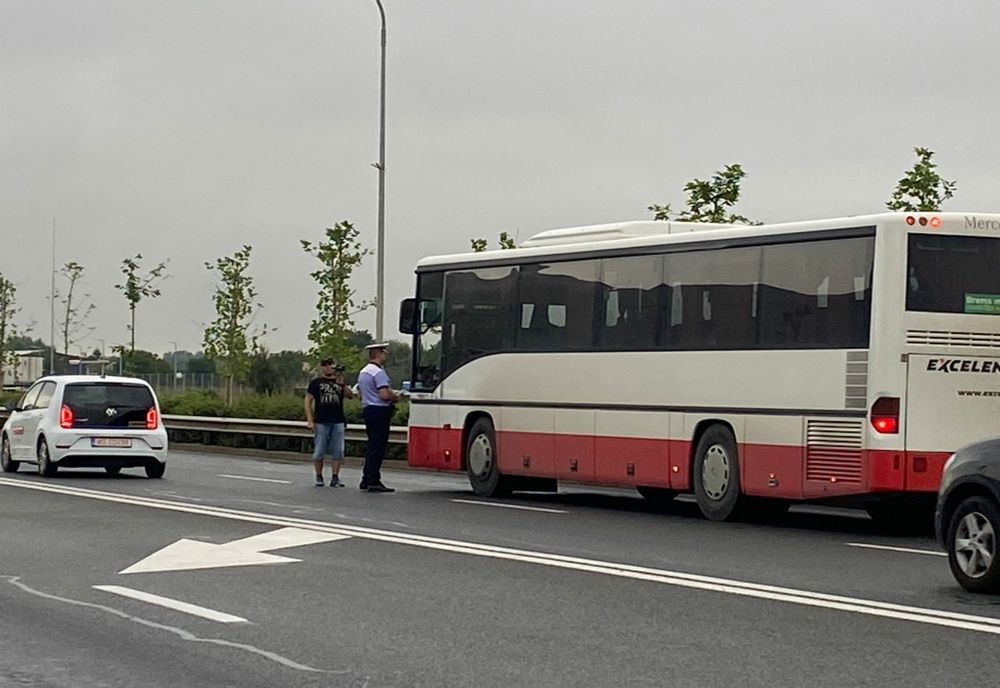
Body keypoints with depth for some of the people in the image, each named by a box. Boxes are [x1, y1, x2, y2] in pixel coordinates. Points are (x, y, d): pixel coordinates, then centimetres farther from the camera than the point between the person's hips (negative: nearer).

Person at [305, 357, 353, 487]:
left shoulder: (340, 382, 15)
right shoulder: (316, 383, 6)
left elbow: (350, 395, 2)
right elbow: (308, 401, 2)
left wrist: (342, 384, -13)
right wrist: (310, 420, -7)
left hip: (338, 422, 3)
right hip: (321, 422, -2)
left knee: (337, 452, 0)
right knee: (319, 452, 1)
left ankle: (335, 478, 4)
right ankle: (319, 477, 13)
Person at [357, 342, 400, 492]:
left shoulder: (363, 372, 17)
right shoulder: (378, 372, -14)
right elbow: (384, 394, -23)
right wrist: (395, 397, -3)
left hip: (367, 409, 10)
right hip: (380, 411, -10)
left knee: (372, 445, 15)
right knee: (378, 446, -8)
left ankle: (366, 480, 16)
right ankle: (373, 481, -10)